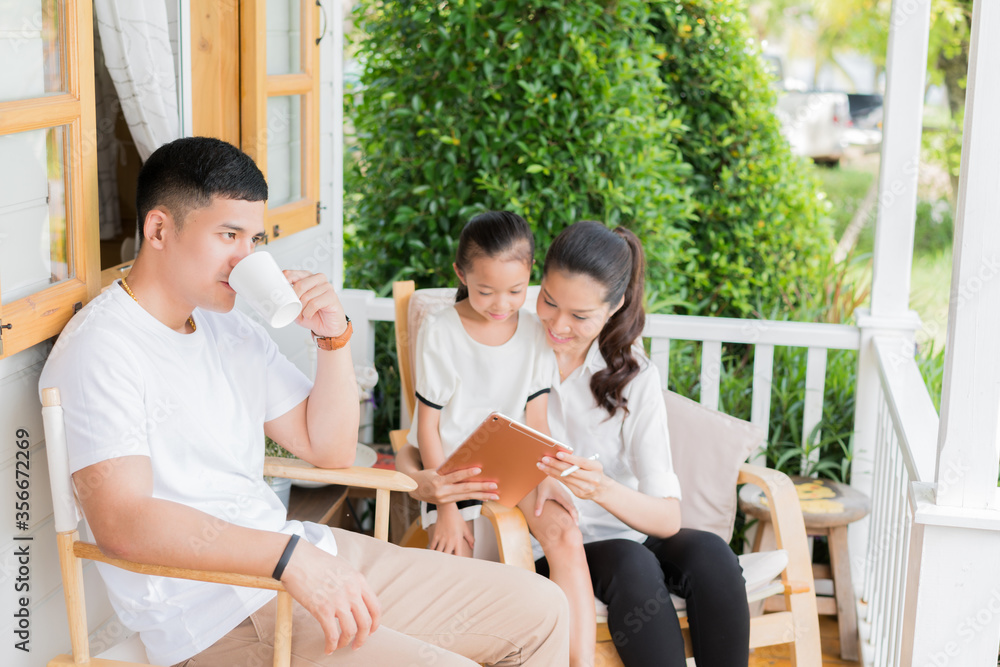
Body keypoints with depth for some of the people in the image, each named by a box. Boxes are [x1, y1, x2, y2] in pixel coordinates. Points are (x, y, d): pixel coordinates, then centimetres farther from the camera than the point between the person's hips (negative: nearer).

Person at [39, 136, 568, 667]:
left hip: (305, 560, 8)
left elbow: (330, 450, 15)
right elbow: (121, 522, -26)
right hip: (216, 618, -8)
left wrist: (334, 336, -1)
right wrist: (291, 558, -32)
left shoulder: (232, 331, 13)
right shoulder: (98, 349, -12)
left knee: (541, 612, 7)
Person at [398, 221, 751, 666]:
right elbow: (410, 451, -4)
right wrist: (422, 483, -29)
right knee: (632, 563, -33)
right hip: (541, 549, -2)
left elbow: (668, 519, -12)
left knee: (710, 554, -28)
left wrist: (603, 490, -34)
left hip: (623, 533, 2)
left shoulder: (634, 378, -3)